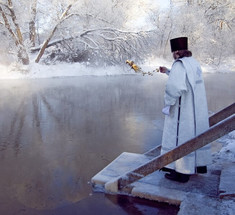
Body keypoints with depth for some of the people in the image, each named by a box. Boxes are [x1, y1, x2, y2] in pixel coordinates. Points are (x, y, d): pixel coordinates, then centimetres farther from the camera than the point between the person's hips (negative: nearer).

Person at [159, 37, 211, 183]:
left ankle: (182, 172, 9)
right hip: (198, 109, 9)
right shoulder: (194, 63, 10)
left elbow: (174, 86, -32)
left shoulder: (179, 65, -18)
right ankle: (201, 165, 33)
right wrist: (167, 71, 30)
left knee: (180, 137, 0)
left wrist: (168, 102, -17)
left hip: (183, 110, -9)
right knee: (197, 134, 19)